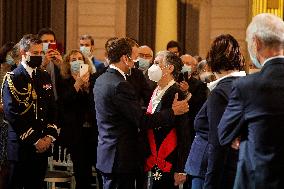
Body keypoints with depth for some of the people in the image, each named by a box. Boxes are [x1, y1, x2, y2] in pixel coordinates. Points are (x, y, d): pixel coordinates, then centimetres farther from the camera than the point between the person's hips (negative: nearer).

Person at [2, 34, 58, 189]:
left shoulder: (45, 77, 13)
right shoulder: (12, 79, -8)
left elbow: (52, 109, 14)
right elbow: (12, 115, -15)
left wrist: (50, 135, -1)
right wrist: (35, 140, -14)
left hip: (43, 146, 6)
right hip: (21, 146, -6)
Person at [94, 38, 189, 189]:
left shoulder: (101, 80, 10)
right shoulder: (120, 85, -20)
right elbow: (142, 120, -20)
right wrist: (172, 111, -12)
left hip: (106, 154, 10)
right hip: (121, 158, -10)